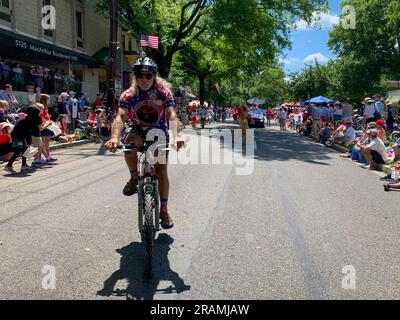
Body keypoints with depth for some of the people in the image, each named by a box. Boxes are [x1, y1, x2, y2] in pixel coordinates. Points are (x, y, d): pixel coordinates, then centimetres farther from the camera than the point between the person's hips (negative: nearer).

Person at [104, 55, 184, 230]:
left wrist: (176, 136, -48)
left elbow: (171, 115, -29)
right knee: (129, 141, -36)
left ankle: (164, 210, 12)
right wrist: (115, 137, -50)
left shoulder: (164, 92, -17)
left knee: (161, 171, -5)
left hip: (159, 133, 0)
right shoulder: (129, 95, -17)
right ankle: (134, 178, -11)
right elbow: (120, 117, -29)